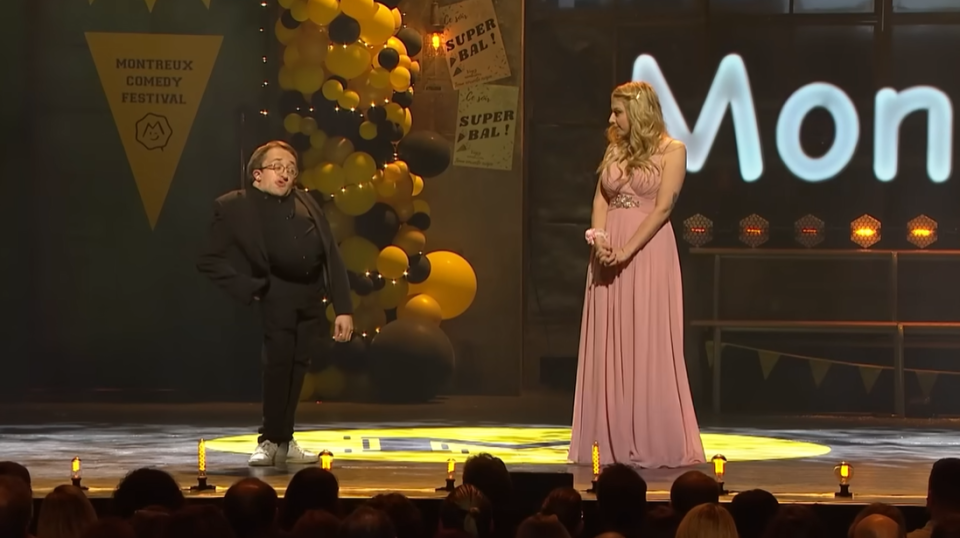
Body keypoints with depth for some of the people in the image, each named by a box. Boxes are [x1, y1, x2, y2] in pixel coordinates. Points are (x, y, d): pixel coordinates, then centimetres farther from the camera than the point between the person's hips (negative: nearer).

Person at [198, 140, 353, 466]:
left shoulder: (306, 203, 14)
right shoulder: (233, 207, 0)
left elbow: (332, 256, 11)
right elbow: (210, 261, -3)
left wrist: (343, 308, 4)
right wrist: (247, 289, -13)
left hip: (310, 300, 5)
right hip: (273, 295, -5)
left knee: (296, 365, 9)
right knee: (278, 362, -13)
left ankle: (282, 441, 20)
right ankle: (270, 441, 0)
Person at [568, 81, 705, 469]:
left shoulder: (671, 150, -3)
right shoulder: (615, 149, 15)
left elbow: (663, 207, -11)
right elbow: (601, 199, 9)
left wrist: (626, 250, -17)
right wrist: (599, 239, -10)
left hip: (647, 251, -6)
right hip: (610, 254, 6)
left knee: (647, 346, -5)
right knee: (609, 347, 4)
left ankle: (654, 444, 0)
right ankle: (615, 443, 9)